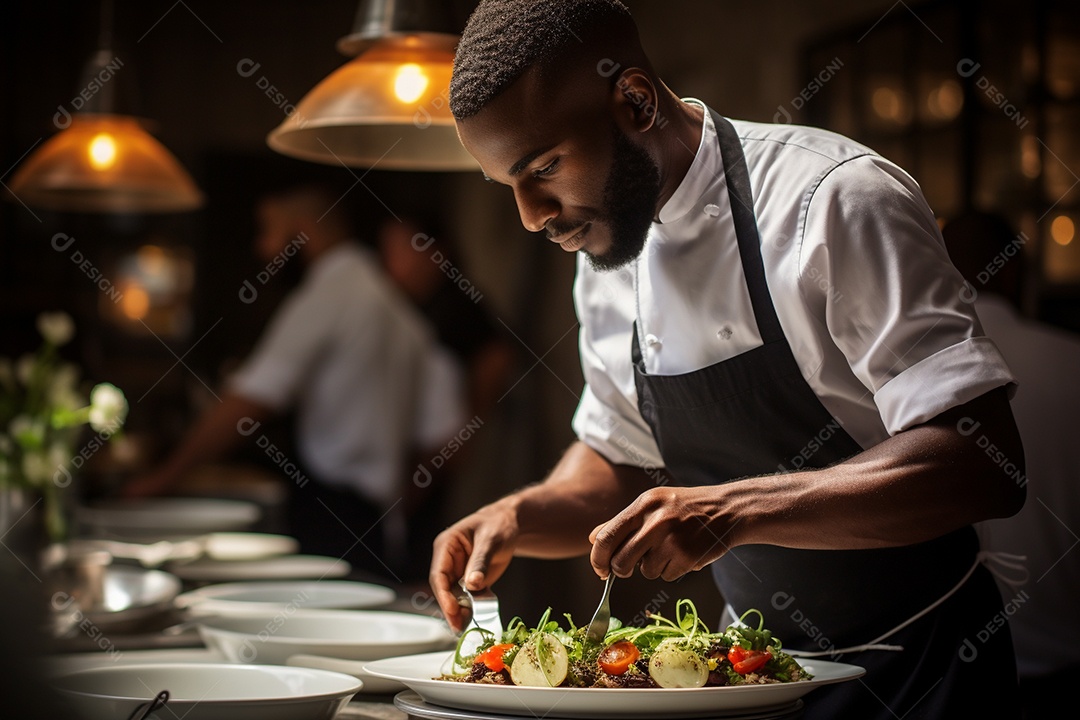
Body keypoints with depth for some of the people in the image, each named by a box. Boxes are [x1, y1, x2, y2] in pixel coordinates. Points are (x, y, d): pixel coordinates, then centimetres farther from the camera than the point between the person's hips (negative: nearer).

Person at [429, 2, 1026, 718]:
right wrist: (521, 518, -8)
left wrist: (733, 510, -36)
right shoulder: (607, 249, 0)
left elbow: (986, 464, -29)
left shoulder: (836, 201, -22)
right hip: (757, 662, 6)